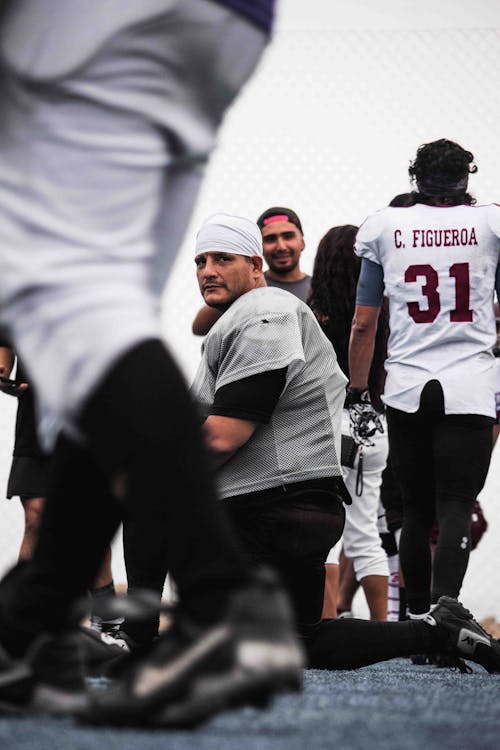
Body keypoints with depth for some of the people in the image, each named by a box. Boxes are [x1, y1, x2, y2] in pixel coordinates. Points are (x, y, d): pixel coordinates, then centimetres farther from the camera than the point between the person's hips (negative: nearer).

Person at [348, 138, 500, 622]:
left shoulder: (385, 228, 6)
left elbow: (363, 325, 8)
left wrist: (358, 395, 17)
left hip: (405, 388, 2)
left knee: (416, 510, 12)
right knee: (455, 508, -6)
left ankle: (417, 615, 18)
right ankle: (444, 606, -25)